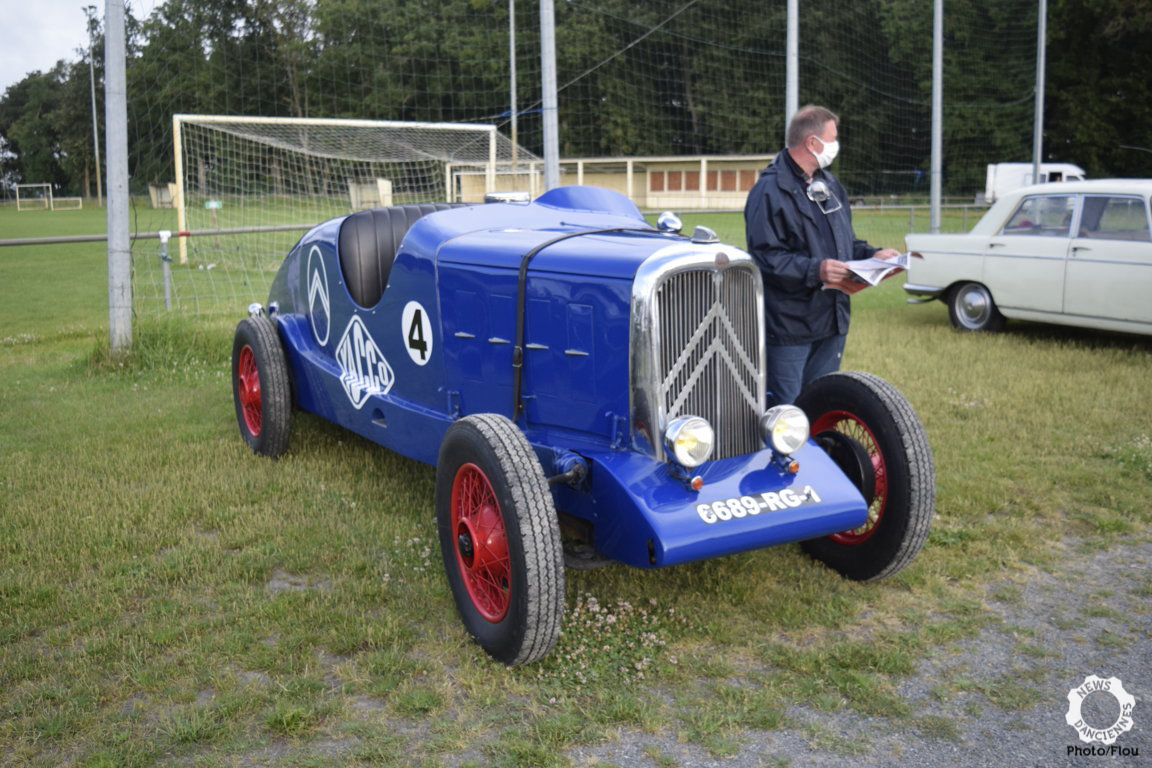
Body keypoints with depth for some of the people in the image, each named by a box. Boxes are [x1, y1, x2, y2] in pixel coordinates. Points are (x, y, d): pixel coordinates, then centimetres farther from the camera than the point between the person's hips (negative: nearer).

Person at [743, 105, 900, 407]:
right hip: (788, 324, -8)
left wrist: (872, 254, 7)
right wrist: (814, 269, -28)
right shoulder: (770, 191, -13)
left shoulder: (830, 184, 15)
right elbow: (765, 257, -20)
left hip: (832, 319, 8)